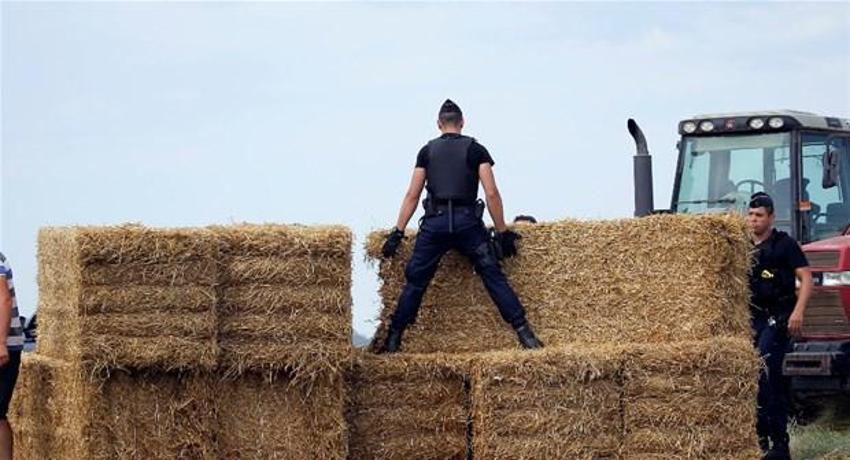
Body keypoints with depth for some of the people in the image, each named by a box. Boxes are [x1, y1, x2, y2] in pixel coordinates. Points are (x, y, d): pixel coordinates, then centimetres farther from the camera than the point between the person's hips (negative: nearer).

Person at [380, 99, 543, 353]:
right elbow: (491, 194, -1)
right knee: (494, 276, 1)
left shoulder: (427, 151, 11)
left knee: (415, 281, 7)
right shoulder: (475, 149, 7)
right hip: (467, 222, -1)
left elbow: (412, 195, 7)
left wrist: (397, 232, 10)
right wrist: (503, 233, 4)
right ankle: (525, 334, -5)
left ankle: (393, 340, 5)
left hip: (434, 223, 1)